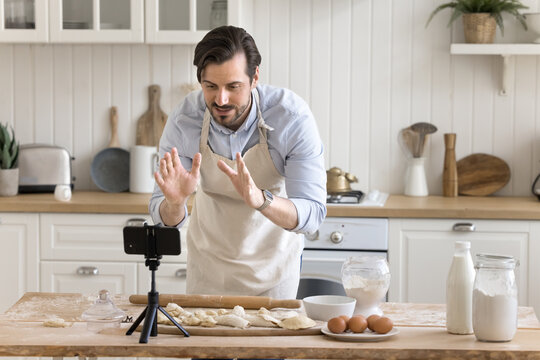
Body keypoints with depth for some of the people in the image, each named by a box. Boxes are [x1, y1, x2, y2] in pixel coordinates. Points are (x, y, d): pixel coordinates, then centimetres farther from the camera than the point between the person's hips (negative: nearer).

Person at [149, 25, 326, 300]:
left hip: (272, 255, -1)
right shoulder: (183, 121, -23)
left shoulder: (293, 117, -29)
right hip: (210, 256, 1)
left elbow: (311, 215, -32)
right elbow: (165, 220, -17)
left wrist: (259, 199, -51)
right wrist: (175, 202, -41)